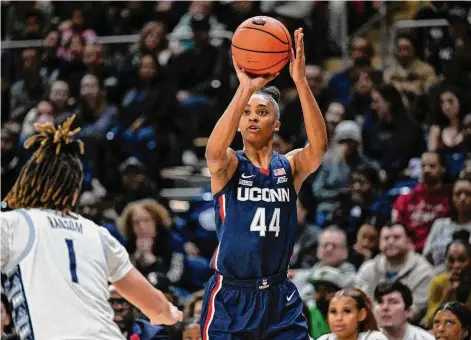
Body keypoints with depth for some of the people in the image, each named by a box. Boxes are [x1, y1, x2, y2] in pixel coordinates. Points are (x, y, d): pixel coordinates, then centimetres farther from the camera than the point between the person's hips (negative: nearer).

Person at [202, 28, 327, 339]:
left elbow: (319, 146, -18)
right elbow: (215, 152, -28)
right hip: (231, 297, -2)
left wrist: (301, 82, -31)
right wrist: (246, 89, -40)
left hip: (280, 299, 2)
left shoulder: (290, 167, 4)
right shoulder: (228, 165, -2)